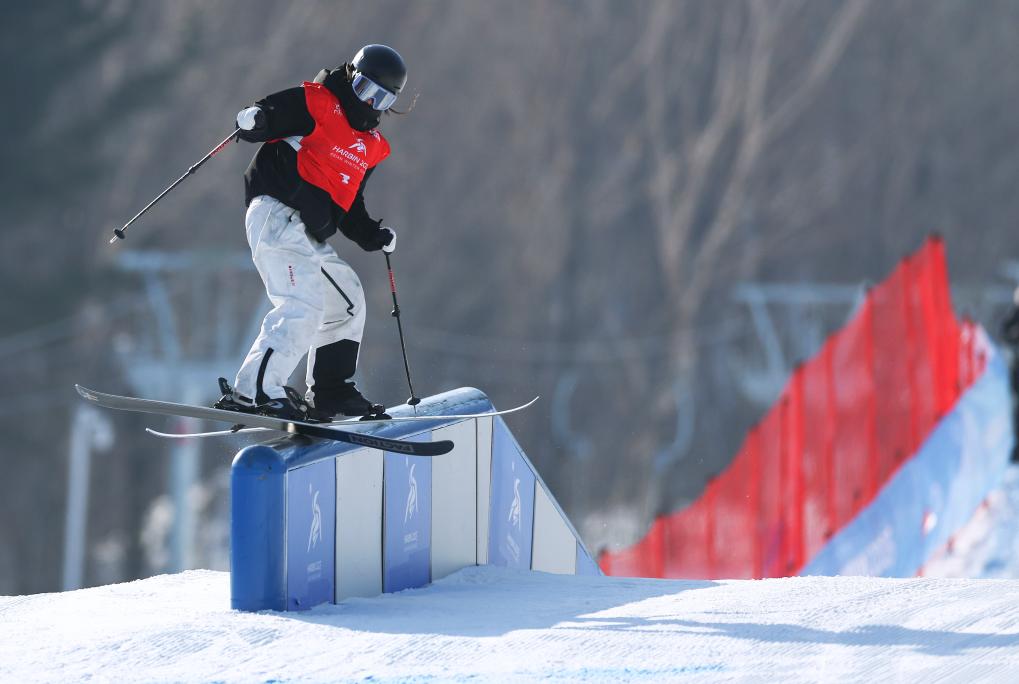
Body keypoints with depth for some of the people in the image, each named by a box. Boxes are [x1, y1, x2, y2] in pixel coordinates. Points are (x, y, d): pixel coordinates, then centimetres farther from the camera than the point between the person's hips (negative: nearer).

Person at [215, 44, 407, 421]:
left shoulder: (371, 146, 25)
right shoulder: (316, 104, 1)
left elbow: (349, 206, 31)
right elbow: (269, 115, -7)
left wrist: (372, 235, 18)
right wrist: (254, 120, -29)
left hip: (309, 236, 9)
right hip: (277, 215, -9)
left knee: (347, 301, 21)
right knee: (304, 306, -23)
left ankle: (332, 393, 30)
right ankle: (252, 390, -31)